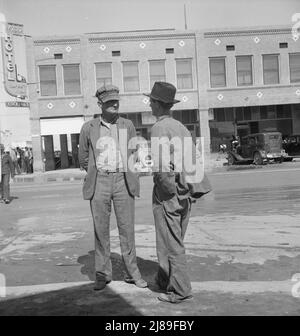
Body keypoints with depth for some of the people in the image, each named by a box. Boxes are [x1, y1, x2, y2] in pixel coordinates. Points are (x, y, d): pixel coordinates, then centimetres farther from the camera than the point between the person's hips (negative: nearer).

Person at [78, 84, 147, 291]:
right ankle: (103, 273, 17)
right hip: (99, 182, 0)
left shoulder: (127, 125, 6)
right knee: (101, 229, 4)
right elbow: (83, 158, 13)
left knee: (127, 229, 3)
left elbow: (135, 153, 14)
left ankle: (132, 272, 15)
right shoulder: (89, 128, 3)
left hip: (122, 180, 0)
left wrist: (131, 177, 10)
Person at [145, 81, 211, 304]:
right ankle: (164, 281, 33)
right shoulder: (181, 127, 11)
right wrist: (186, 191, 9)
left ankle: (180, 291, 12)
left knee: (171, 244, 3)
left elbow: (162, 167, -23)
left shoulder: (159, 128, -13)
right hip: (185, 193, 8)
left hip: (167, 194, -8)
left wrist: (171, 192, -11)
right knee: (175, 241, 18)